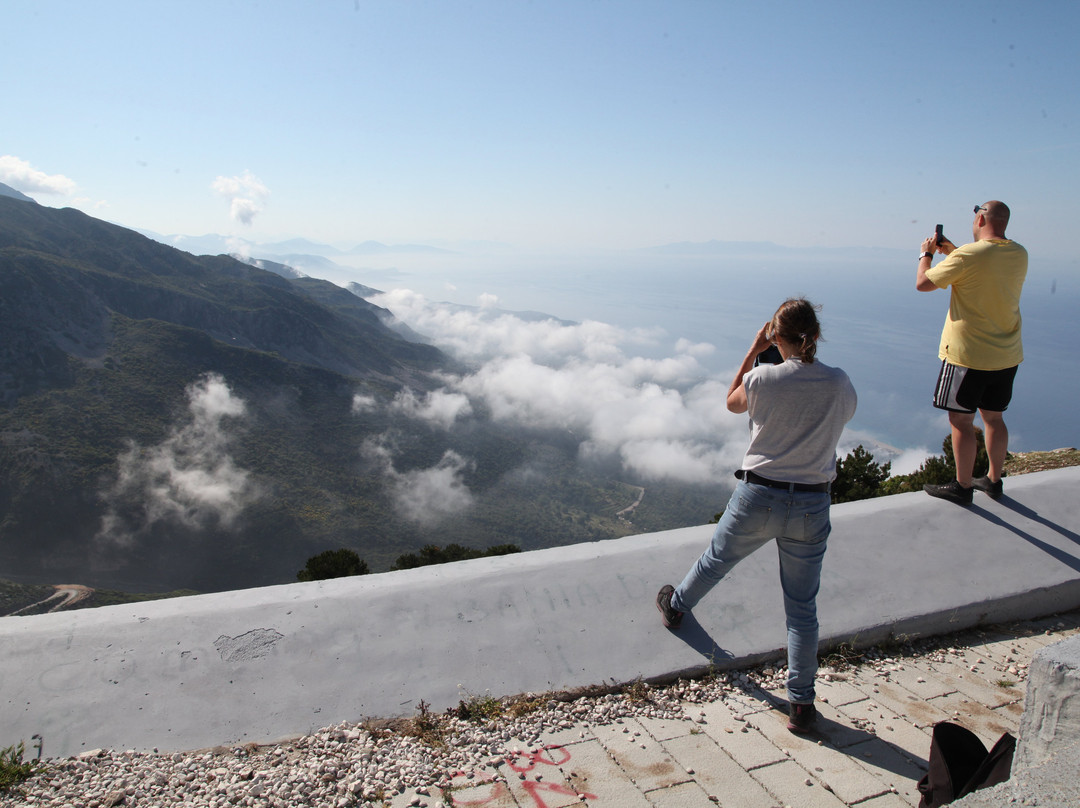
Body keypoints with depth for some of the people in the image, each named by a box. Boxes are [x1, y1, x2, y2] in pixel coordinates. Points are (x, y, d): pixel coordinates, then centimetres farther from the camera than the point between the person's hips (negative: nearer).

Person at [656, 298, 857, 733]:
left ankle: (676, 605, 53)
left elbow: (732, 402, 9)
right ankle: (801, 703, 16)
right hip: (811, 506, 1)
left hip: (758, 497, -1)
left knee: (716, 559, 26)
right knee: (802, 607, 10)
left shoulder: (762, 378, -13)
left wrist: (754, 349, 8)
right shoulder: (840, 384, -6)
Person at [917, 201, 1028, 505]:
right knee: (993, 417, 17)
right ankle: (993, 480, 29)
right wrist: (953, 252, 24)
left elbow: (923, 284, -10)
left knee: (961, 421, 3)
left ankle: (963, 486, 10)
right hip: (1007, 355, 7)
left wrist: (926, 254, 8)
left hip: (968, 355, -7)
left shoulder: (967, 256, -17)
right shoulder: (1020, 255, 5)